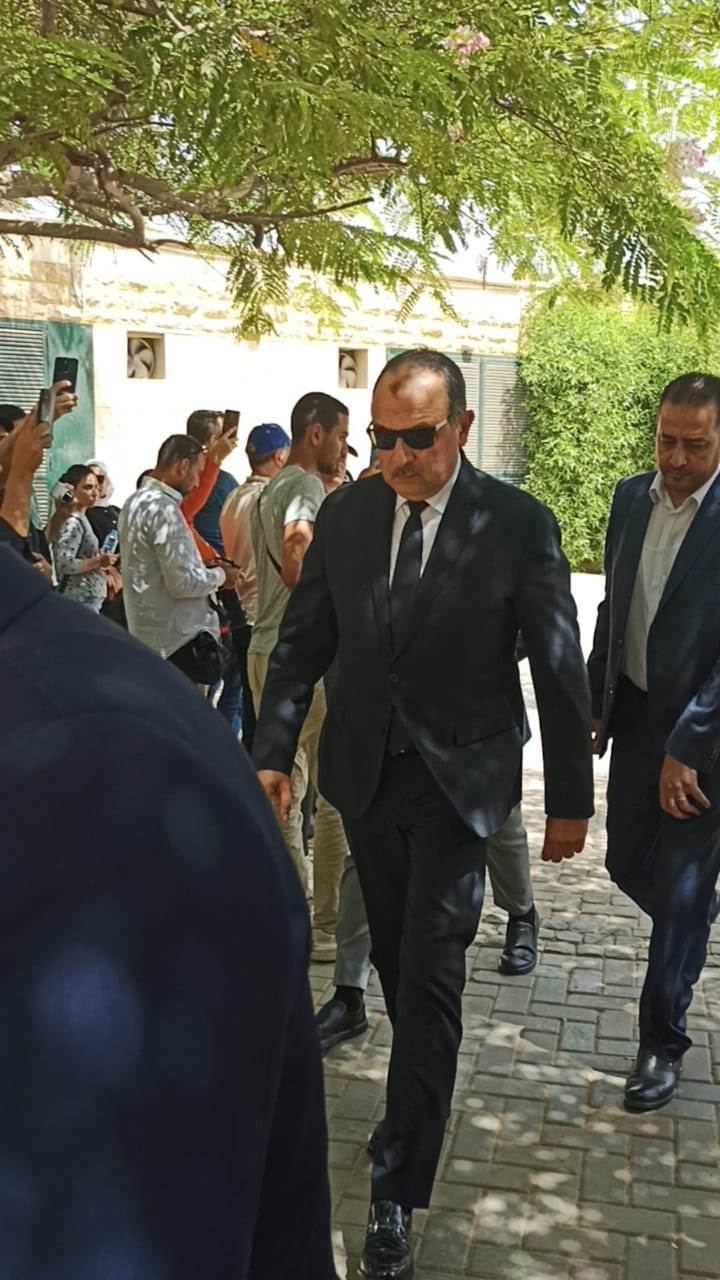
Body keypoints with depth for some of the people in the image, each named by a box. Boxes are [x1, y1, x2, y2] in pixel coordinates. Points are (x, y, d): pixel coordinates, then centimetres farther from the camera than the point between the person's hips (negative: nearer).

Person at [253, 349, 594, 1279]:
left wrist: (569, 799, -3)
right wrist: (272, 751, -1)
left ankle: (396, 1191, 10)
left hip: (459, 777, -4)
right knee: (395, 955, 18)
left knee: (429, 972, -3)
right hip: (365, 772, 4)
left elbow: (559, 670, -7)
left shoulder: (517, 524, -12)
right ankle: (427, 1082, 44)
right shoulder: (345, 513, -2)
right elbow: (303, 640, 5)